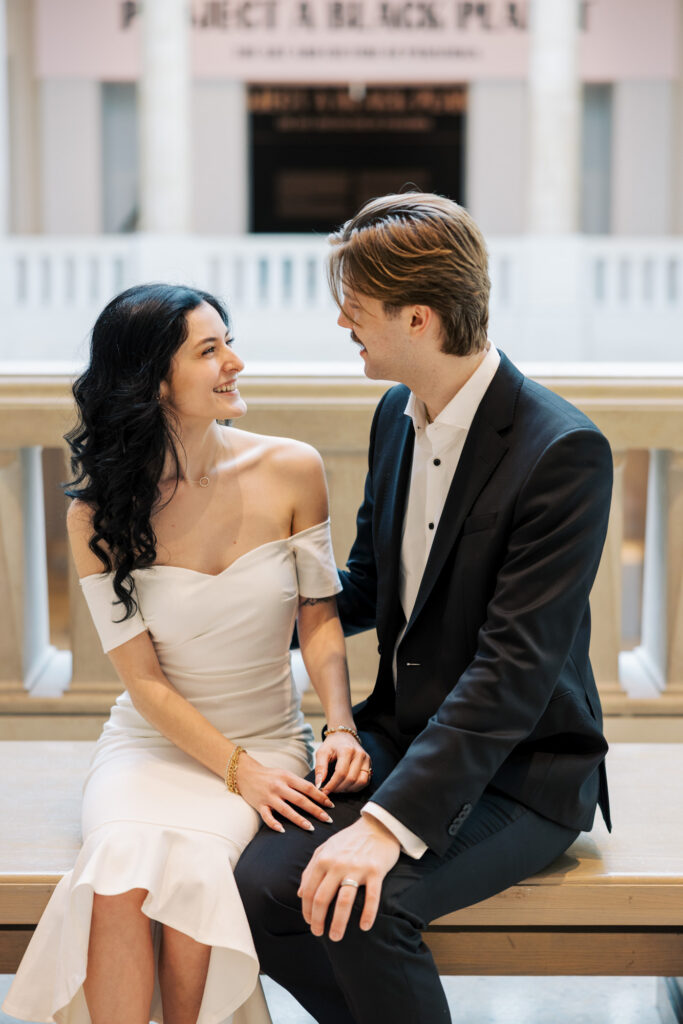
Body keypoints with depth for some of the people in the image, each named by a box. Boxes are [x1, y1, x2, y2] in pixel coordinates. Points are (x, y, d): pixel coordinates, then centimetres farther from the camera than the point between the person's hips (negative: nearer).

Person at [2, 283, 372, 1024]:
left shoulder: (291, 472, -5)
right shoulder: (99, 509, -7)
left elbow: (319, 617, 4)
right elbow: (144, 679, -6)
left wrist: (343, 727, -12)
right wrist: (237, 769, -17)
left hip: (268, 740, 0)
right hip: (153, 742, 0)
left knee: (192, 872, -28)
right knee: (122, 879, -30)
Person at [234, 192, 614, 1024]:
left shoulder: (564, 451, -20)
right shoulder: (396, 415, 6)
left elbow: (516, 669, -26)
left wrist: (392, 821, -32)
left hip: (516, 770, -7)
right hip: (396, 734, 7)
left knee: (361, 909, -30)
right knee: (257, 886, -17)